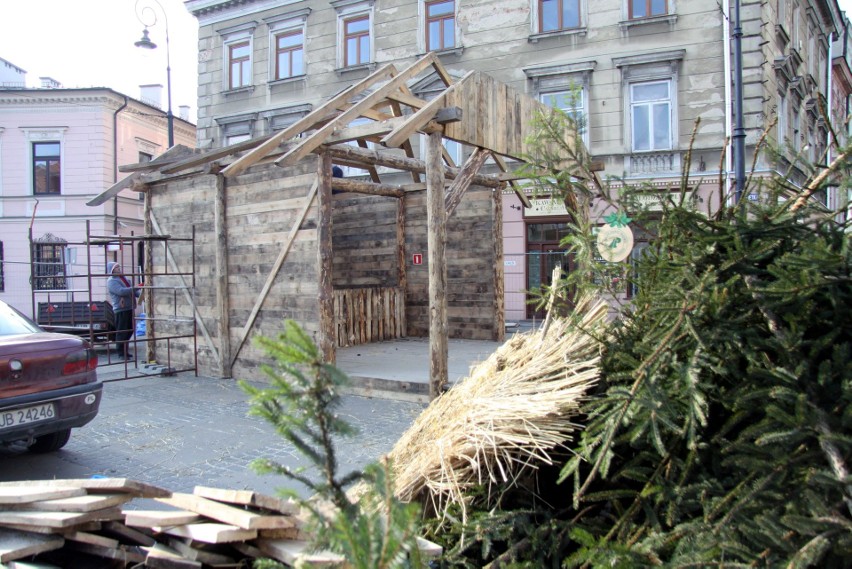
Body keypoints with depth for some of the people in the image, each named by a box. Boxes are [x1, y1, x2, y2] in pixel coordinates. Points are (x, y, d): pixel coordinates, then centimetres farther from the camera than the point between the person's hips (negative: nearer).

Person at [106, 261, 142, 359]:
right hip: (121, 310, -9)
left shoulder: (124, 278, 20)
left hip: (129, 308, 9)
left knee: (129, 331, 13)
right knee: (122, 332, -5)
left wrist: (140, 294, 7)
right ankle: (121, 353, 0)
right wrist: (136, 288, -25)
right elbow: (121, 291, -23)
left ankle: (125, 352, 23)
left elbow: (132, 290, 25)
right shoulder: (111, 281, -8)